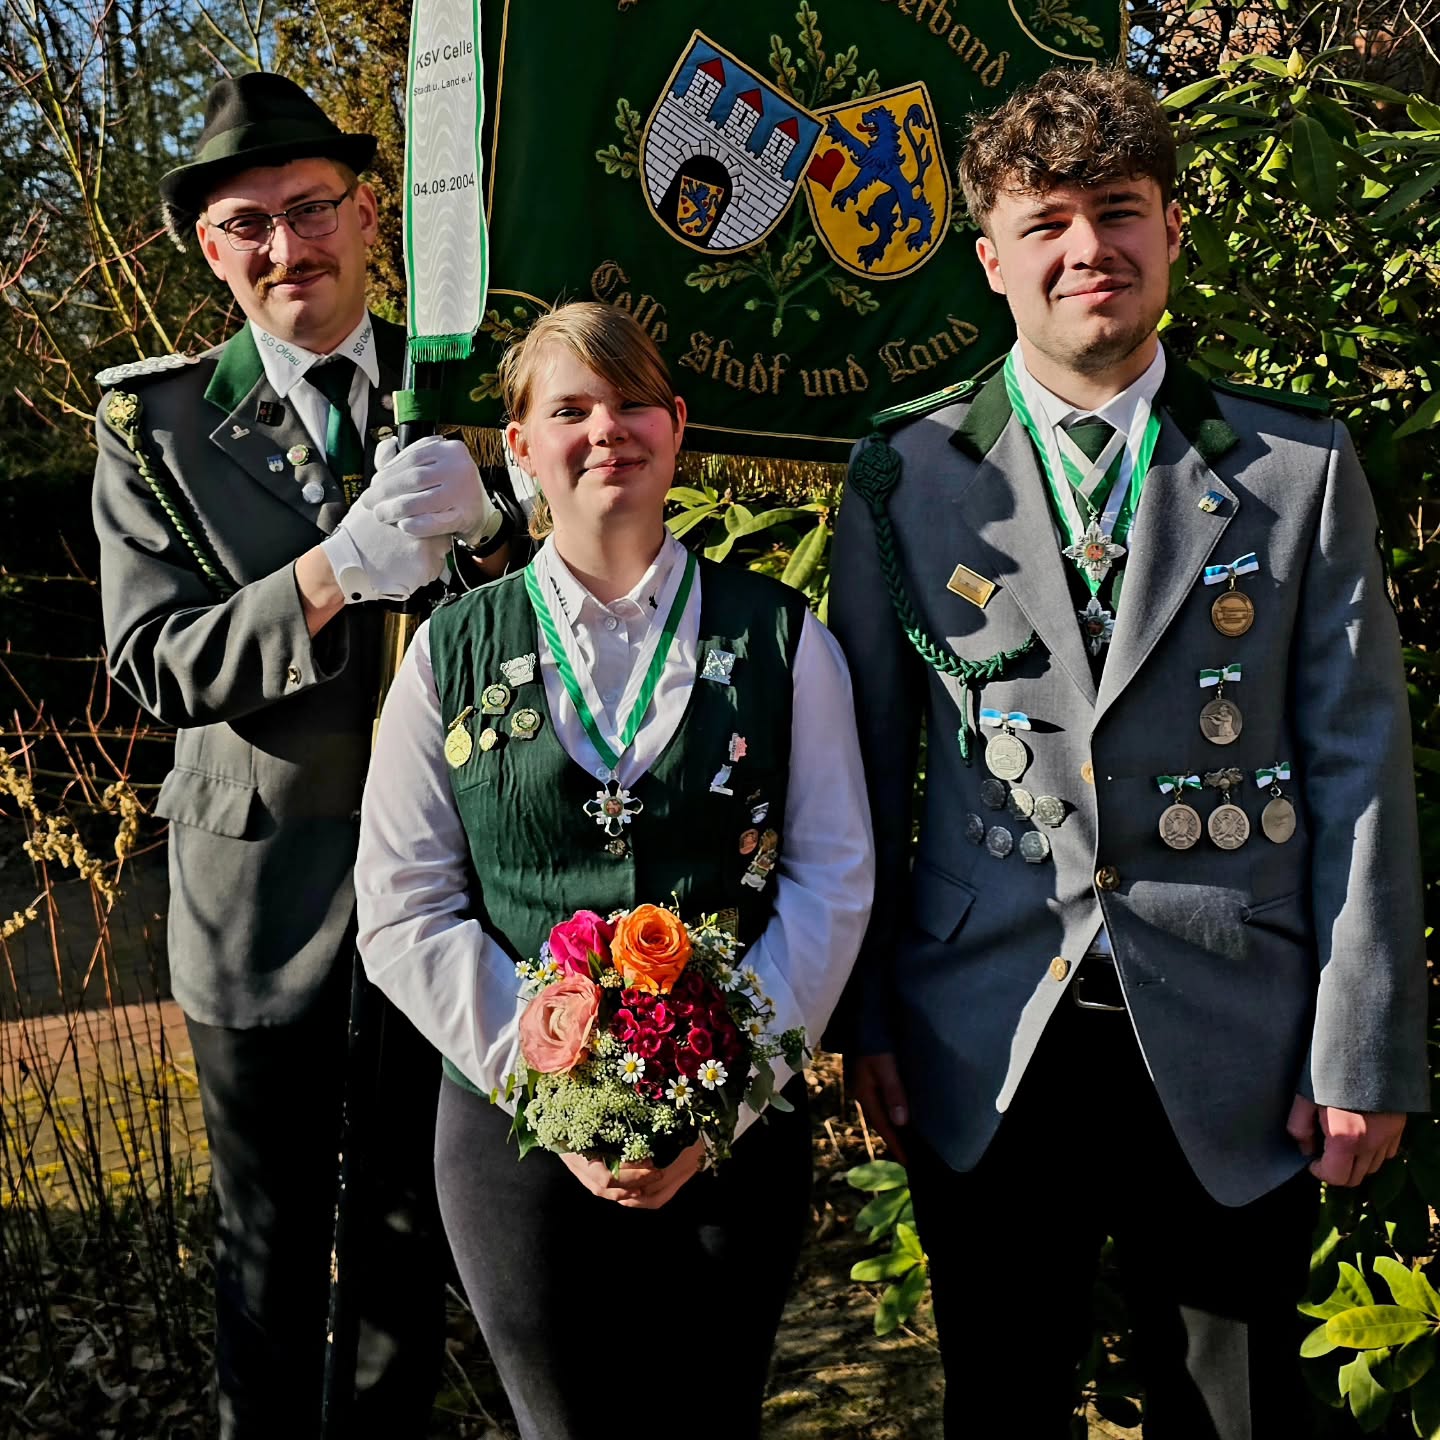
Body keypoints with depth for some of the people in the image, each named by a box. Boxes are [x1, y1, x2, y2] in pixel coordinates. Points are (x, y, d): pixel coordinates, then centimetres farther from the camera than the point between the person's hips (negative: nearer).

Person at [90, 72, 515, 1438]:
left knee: (416, 1221, 18)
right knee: (271, 1233, 16)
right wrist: (332, 577, -26)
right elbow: (151, 663, -14)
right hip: (264, 883, -1)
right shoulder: (155, 425, -4)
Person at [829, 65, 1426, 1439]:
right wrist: (864, 1017, 4)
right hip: (985, 1056, 0)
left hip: (1235, 1059, 0)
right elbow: (866, 764, 5)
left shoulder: (1301, 468, 2)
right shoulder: (903, 476, 2)